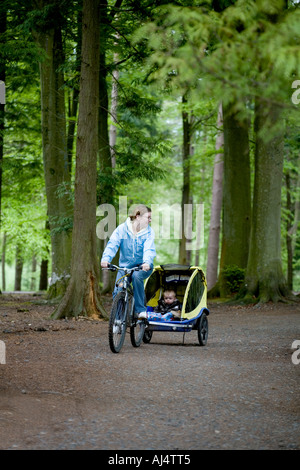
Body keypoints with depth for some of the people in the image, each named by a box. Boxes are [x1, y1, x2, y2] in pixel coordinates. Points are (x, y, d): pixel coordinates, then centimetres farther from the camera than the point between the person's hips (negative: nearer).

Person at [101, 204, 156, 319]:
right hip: (125, 266, 1)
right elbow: (112, 244, -19)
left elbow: (149, 249, -22)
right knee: (117, 292, -15)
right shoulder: (122, 229, -7)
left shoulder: (149, 232, -7)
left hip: (142, 267, -1)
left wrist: (147, 262, -44)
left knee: (136, 276, -34)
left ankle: (140, 310, -24)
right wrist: (106, 258, -38)